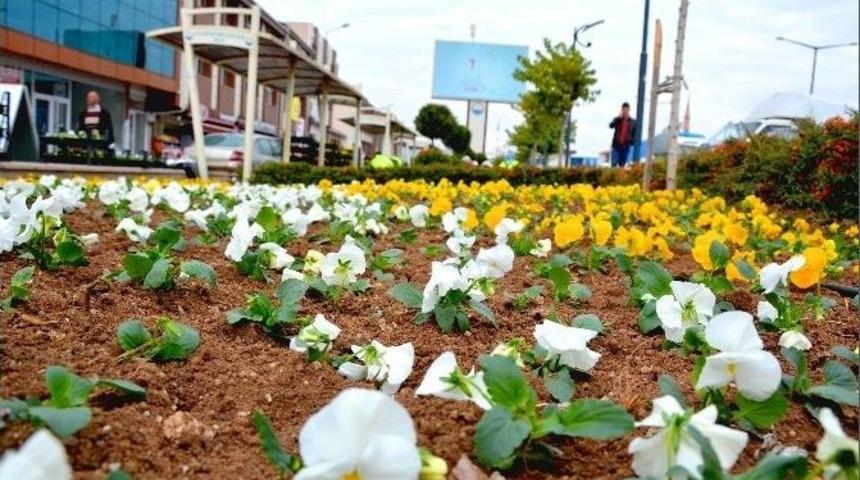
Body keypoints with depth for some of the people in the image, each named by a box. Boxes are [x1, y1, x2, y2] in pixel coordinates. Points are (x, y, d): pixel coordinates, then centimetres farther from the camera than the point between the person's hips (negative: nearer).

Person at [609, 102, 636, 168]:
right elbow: (611, 126, -14)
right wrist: (619, 118, -19)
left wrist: (631, 142, -7)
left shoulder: (633, 121, 5)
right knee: (614, 163, -8)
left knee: (622, 165, 4)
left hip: (625, 146, 1)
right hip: (616, 145, -1)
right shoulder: (617, 119, 5)